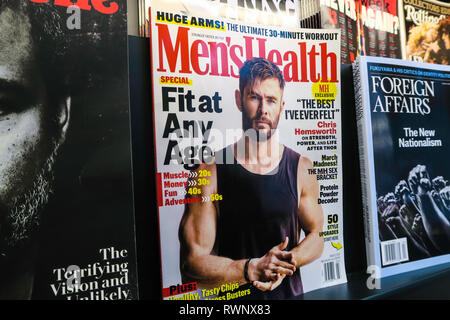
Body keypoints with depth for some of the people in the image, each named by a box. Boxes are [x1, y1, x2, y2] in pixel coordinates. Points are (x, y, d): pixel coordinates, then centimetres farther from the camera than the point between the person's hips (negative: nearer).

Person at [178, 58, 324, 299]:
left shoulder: (302, 169, -1)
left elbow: (317, 236, 8)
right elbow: (191, 263, -10)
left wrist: (285, 263, -8)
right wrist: (253, 269, -19)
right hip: (233, 297, -2)